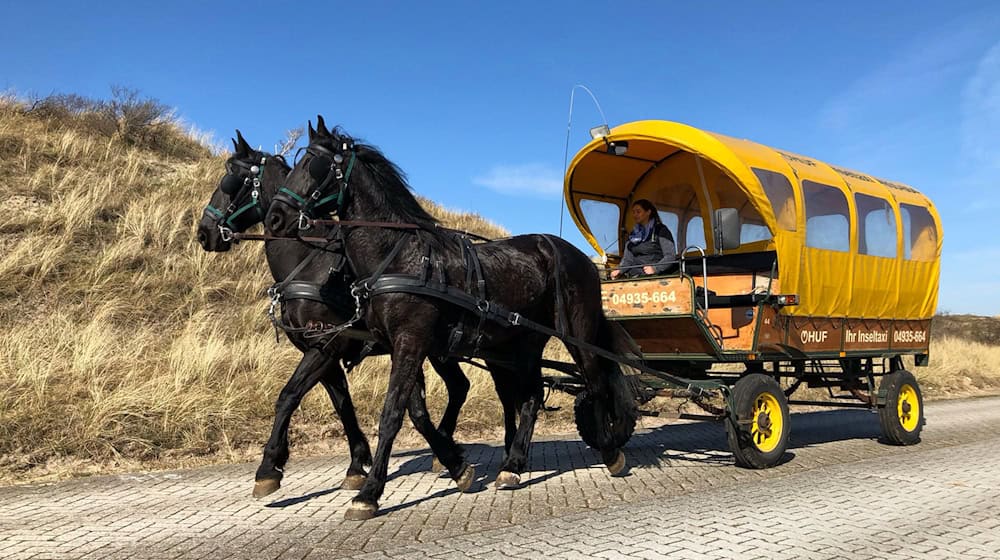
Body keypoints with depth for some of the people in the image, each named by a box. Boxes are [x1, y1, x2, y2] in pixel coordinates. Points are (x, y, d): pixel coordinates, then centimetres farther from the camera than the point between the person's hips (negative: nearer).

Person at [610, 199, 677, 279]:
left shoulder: (661, 230, 4)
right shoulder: (633, 235, 21)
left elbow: (670, 256, -3)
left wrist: (655, 268, -18)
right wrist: (619, 270, -1)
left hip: (654, 277, -5)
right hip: (634, 277, 5)